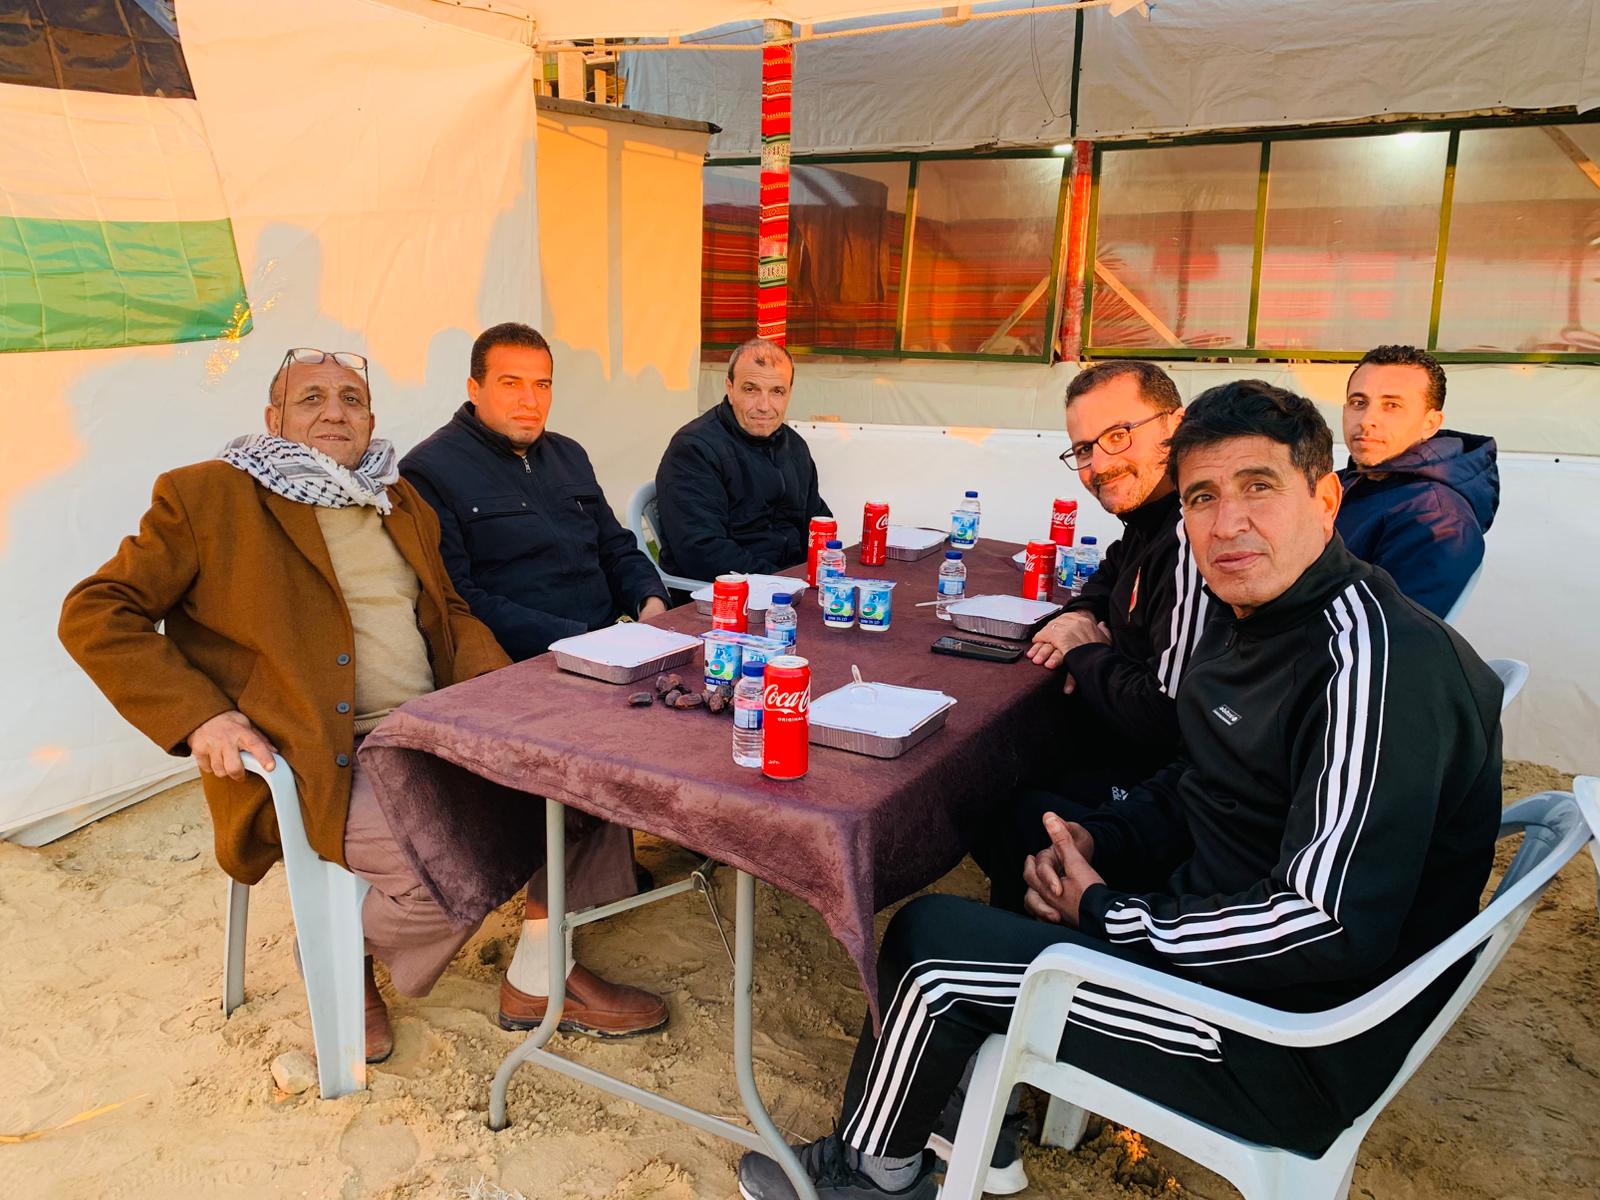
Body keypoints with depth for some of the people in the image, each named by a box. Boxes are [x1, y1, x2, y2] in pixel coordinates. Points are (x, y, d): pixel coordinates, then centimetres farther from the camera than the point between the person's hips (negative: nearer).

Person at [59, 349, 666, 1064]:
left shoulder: (402, 502, 17)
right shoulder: (208, 497, -1)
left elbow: (450, 612, 25)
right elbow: (93, 614, -2)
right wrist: (198, 716, -15)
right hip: (320, 763, -6)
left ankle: (540, 977, 8)